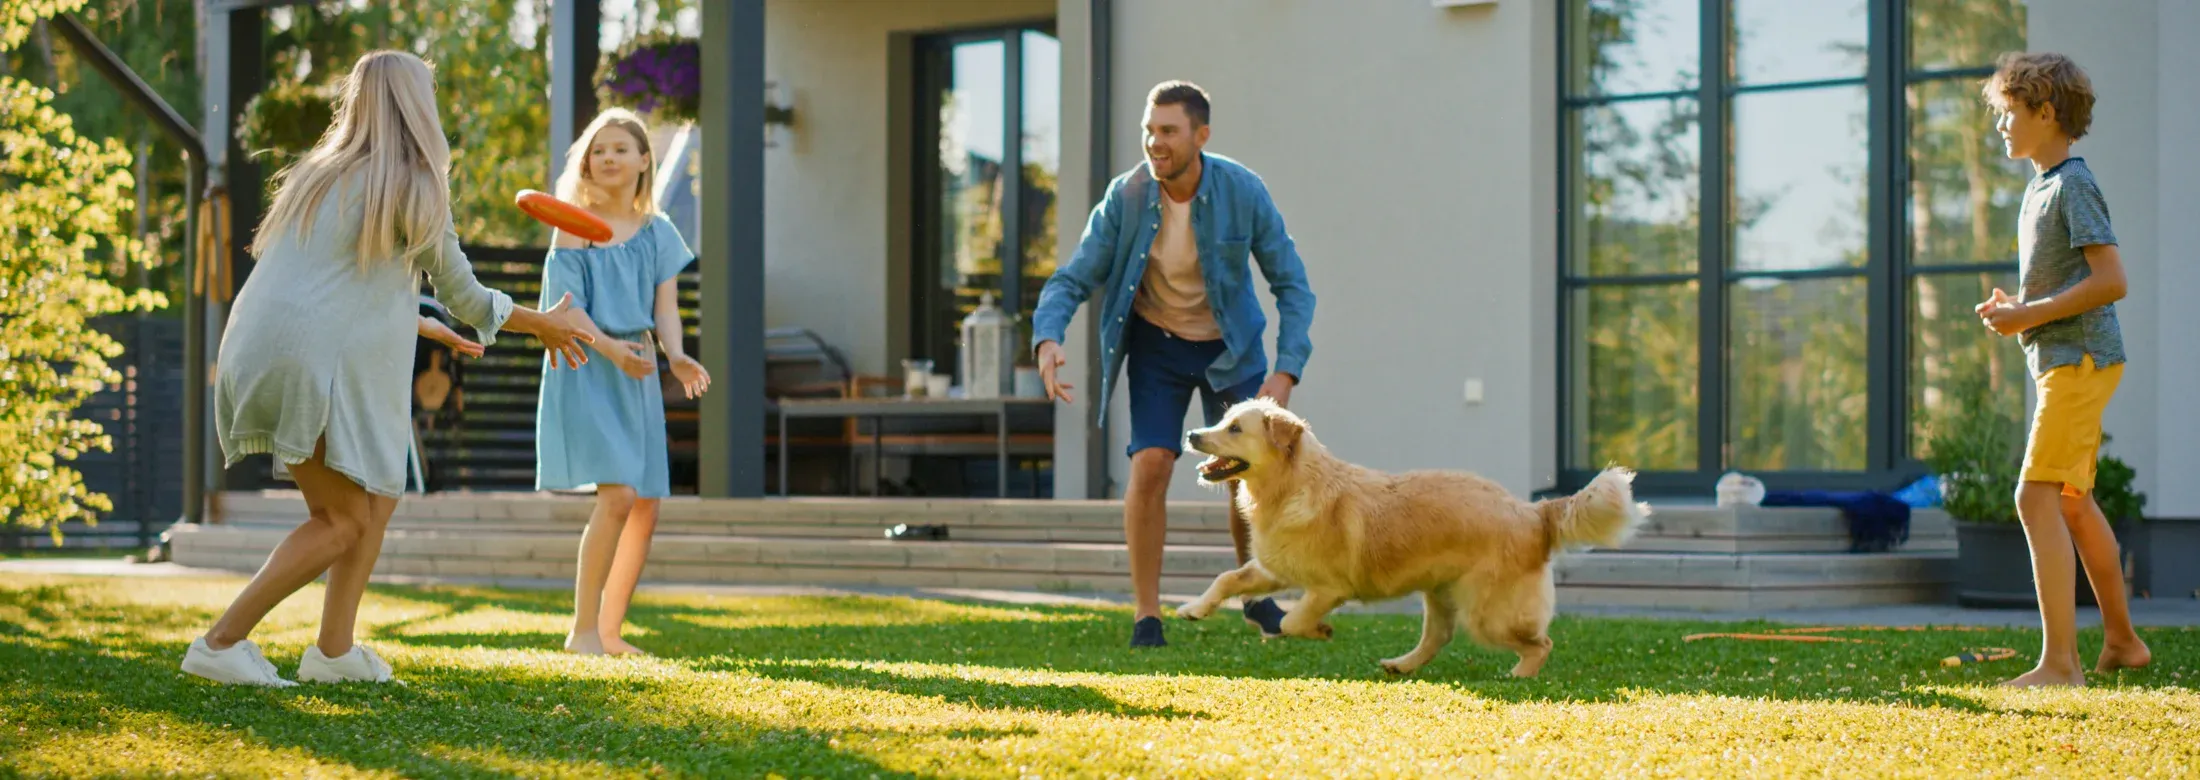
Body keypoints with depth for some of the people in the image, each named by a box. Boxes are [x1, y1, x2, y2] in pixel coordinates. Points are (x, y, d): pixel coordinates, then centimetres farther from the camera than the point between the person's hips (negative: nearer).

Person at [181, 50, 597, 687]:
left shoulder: (320, 173, 19)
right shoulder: (413, 189, -5)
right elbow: (463, 296, 3)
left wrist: (424, 325, 40)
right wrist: (545, 325, 18)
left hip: (262, 356, 8)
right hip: (311, 365, -8)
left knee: (377, 501, 17)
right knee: (345, 521, 0)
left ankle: (334, 649, 14)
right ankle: (221, 644, -5)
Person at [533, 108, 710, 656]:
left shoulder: (658, 231, 10)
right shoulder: (574, 225, -2)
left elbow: (665, 306, 4)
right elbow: (566, 303, -10)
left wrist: (676, 356, -17)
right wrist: (609, 347, -26)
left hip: (638, 373, 5)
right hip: (585, 370, -5)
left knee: (646, 506, 4)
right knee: (618, 494, -19)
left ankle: (609, 631, 16)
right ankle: (582, 630, -11)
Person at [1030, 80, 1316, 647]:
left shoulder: (1243, 192, -21)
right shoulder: (1126, 197, -20)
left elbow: (1292, 285, -14)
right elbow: (1073, 281, -17)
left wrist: (1287, 371, -26)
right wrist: (1048, 339, -37)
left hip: (1231, 345, 0)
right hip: (1157, 344, 0)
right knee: (1150, 464, -16)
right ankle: (1146, 615, -6)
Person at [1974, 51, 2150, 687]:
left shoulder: (2073, 185, -14)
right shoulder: (2042, 186, 16)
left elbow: (2110, 280, -21)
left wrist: (2031, 315, -18)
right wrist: (2014, 309, 7)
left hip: (2080, 356, -11)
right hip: (2061, 357, 11)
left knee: (2038, 497, -16)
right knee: (2074, 501, 19)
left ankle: (2059, 662, -19)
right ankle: (2121, 640, 31)